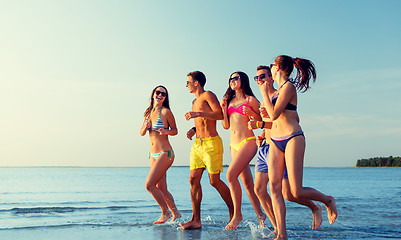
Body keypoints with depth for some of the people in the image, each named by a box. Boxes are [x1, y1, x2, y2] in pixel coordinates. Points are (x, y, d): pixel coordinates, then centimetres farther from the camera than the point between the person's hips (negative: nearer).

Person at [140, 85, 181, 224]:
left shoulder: (166, 112, -8)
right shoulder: (149, 112, 11)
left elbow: (175, 131, 0)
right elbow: (141, 133, 13)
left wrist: (166, 131, -20)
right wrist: (145, 127, -9)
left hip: (165, 153, -7)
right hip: (153, 155, 7)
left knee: (149, 185, -13)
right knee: (162, 189, 9)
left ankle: (166, 213, 3)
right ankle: (175, 214, 23)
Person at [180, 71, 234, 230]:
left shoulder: (208, 95, -4)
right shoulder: (195, 101, 22)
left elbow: (220, 114, -17)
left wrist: (198, 114, -21)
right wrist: (193, 130, 12)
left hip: (211, 143, -8)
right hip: (197, 144, 9)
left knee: (214, 181, -6)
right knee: (193, 179, 0)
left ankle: (234, 212, 11)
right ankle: (196, 220, 3)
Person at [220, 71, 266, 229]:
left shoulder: (250, 100, 3)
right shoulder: (229, 101, 18)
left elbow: (261, 121, 5)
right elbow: (226, 125, 14)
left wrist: (251, 113, -11)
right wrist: (224, 108, 4)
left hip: (247, 142, -6)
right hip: (233, 145, 6)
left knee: (231, 175, -19)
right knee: (247, 182, 6)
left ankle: (237, 215, -8)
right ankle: (260, 214, 17)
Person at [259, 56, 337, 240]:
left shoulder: (289, 86, -8)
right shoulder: (276, 91, 18)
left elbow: (274, 114, -17)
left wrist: (265, 92, -5)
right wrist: (268, 114, 14)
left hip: (292, 139, -8)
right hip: (275, 141, 8)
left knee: (297, 192, -9)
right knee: (274, 187, -6)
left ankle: (328, 201, 21)